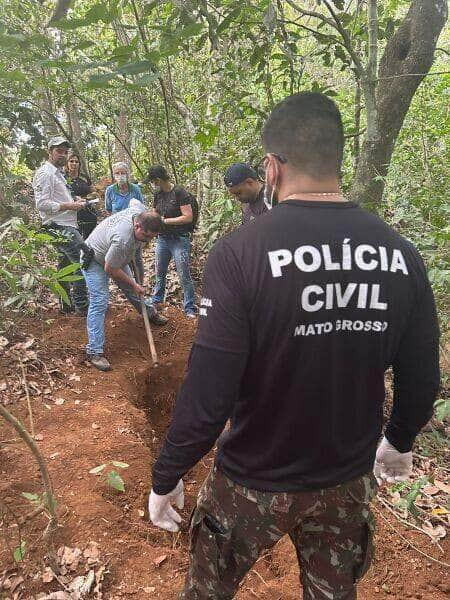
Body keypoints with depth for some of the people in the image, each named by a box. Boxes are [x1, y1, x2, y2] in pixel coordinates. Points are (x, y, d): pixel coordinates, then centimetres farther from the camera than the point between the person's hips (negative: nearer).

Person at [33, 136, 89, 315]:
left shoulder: (57, 173, 20)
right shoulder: (45, 173, -11)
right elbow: (42, 204, -20)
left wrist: (74, 200, 7)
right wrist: (69, 206, -17)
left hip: (66, 227, 11)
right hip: (60, 228, -11)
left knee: (65, 266, 15)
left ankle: (67, 303, 25)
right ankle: (81, 305, -8)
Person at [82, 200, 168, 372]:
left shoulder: (141, 211, -23)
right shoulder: (122, 240, -45)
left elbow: (133, 200, 4)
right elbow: (110, 270, -30)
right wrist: (133, 284, -17)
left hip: (116, 258, 8)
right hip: (95, 260, -8)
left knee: (131, 290, 22)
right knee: (99, 302, -16)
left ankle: (150, 313, 48)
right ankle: (94, 351, -14)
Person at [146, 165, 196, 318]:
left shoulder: (180, 193, -13)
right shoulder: (158, 195, 8)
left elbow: (188, 217, -19)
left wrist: (165, 221, -17)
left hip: (179, 240, -7)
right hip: (162, 239, 7)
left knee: (184, 276, -3)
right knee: (159, 273, 18)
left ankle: (189, 309, 8)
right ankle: (156, 301, 37)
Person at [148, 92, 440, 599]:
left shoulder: (239, 252, -25)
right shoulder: (400, 254, -11)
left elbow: (207, 395, -24)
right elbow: (421, 380, -3)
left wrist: (165, 477, -6)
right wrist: (400, 442, 17)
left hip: (253, 482, -3)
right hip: (348, 482, 4)